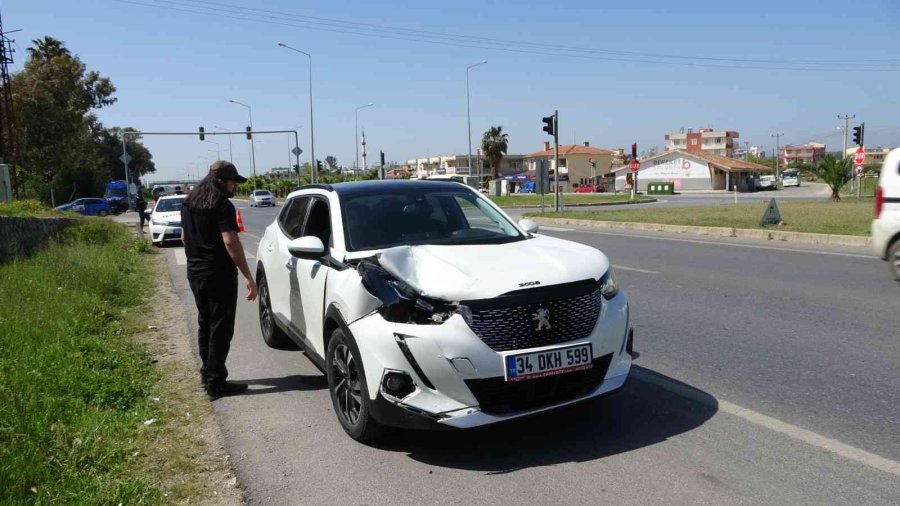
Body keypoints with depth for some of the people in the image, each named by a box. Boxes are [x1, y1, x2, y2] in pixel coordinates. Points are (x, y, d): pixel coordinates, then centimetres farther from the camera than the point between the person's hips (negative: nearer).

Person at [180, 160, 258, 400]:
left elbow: (184, 236, 20)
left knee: (205, 324, 19)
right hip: (219, 274, -9)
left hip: (195, 272, 9)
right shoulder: (222, 205, -16)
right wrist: (249, 277, -25)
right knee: (220, 328, -2)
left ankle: (207, 373, 30)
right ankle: (216, 383, 1)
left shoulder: (189, 203, 11)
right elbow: (230, 242, -24)